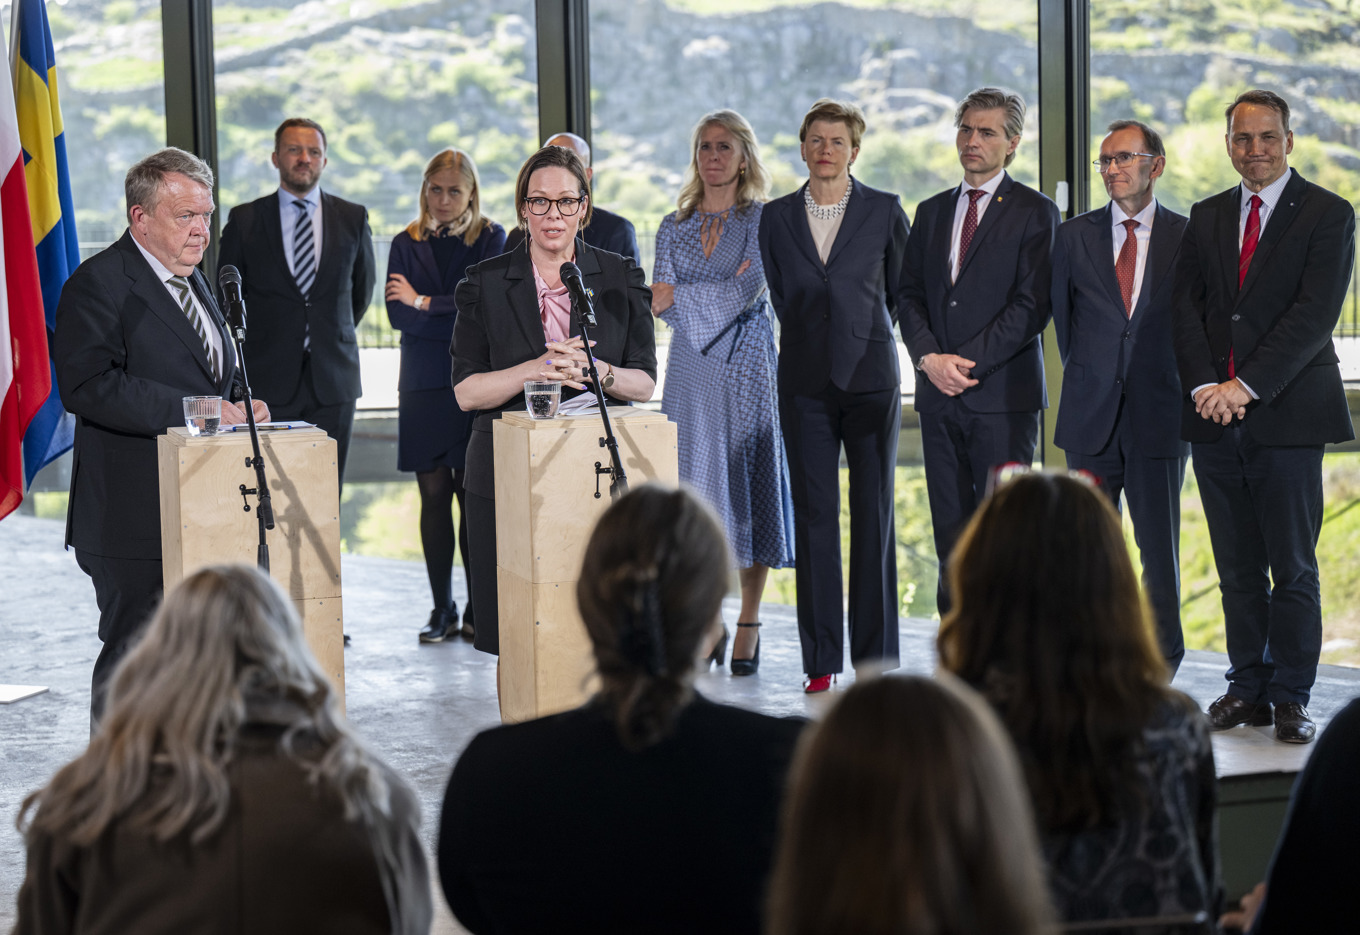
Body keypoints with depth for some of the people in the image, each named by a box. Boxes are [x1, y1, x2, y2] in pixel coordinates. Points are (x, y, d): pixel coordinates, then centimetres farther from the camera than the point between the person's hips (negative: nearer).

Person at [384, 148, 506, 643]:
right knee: (434, 494, 2)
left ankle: (480, 610, 3)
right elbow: (397, 314, -1)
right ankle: (442, 610, 9)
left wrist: (424, 302, -6)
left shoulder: (490, 239, 6)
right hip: (424, 384, 2)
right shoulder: (407, 244, 11)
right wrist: (462, 321, -11)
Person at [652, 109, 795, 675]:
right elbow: (664, 305, 3)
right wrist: (726, 287, -13)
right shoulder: (674, 228, 12)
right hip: (692, 372, 3)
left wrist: (679, 298, -13)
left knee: (748, 485, -2)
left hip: (747, 369, -3)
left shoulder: (763, 221, 0)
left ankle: (749, 625, 6)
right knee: (695, 486, 0)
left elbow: (746, 293, -12)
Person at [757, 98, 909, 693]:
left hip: (871, 378, -1)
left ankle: (875, 659, 6)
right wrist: (811, 341, 12)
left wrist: (867, 336, 12)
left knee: (874, 516, -1)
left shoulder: (884, 211, 3)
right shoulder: (777, 217, 8)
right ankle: (821, 661, 7)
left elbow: (903, 291, 11)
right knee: (813, 517, 1)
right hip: (806, 385, 2)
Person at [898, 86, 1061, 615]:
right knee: (952, 543, 6)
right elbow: (909, 295, 12)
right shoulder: (932, 212, 17)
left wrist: (966, 361, -14)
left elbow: (1031, 306, -8)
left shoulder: (1034, 213, 0)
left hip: (1003, 394, -5)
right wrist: (930, 358, -7)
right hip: (939, 395, 5)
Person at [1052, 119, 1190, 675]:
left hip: (1158, 414, -2)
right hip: (1092, 417, 2)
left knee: (1160, 545, 1)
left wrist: (1183, 388, 6)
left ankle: (1161, 659, 14)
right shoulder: (1074, 237, 6)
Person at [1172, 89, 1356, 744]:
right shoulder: (1206, 218, 14)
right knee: (1237, 566, 8)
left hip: (1288, 413, -4)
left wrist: (1246, 386, -16)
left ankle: (1291, 697, 7)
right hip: (1214, 417, 4)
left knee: (1292, 566, -1)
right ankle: (1248, 689, 16)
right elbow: (1187, 306, 7)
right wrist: (1205, 385, -9)